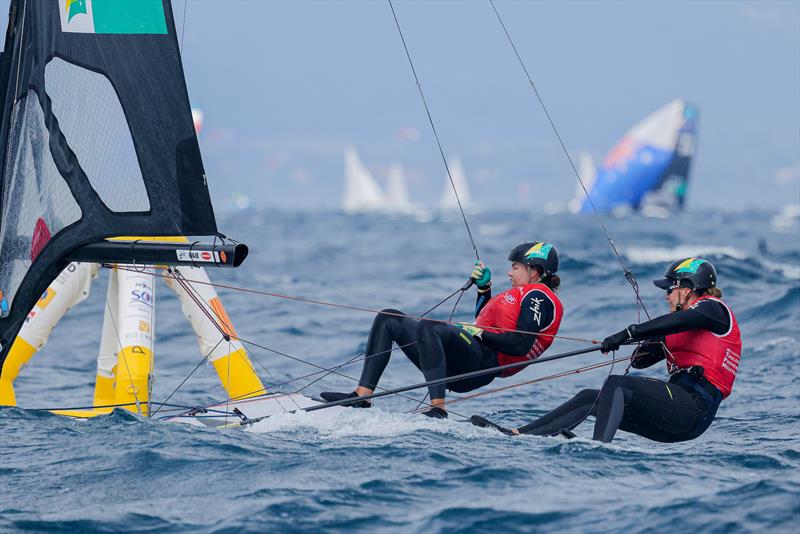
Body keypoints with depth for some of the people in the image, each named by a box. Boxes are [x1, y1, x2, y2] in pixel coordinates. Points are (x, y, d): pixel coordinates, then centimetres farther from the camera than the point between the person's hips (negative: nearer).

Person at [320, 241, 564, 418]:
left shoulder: (538, 296, -3)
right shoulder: (527, 294, 28)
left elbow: (520, 346, -18)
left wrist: (478, 334, -11)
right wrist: (484, 287, 28)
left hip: (481, 363, -11)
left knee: (427, 327, -39)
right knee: (388, 319, 11)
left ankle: (438, 410, -44)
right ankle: (362, 396, -5)